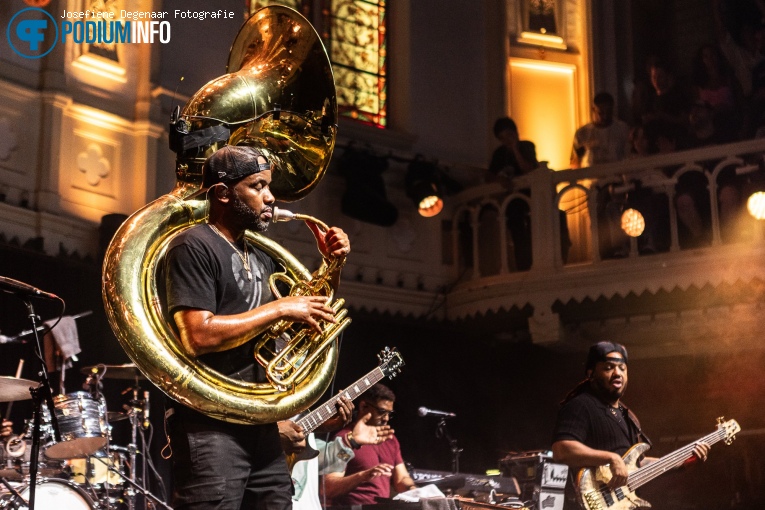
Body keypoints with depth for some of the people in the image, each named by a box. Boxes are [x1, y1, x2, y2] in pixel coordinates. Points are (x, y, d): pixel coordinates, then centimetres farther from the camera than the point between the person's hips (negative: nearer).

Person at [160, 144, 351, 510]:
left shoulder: (260, 258, 16)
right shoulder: (193, 247, -9)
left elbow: (312, 309, 26)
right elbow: (198, 336, -21)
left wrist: (331, 265, 9)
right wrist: (280, 308, -16)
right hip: (210, 427, -8)